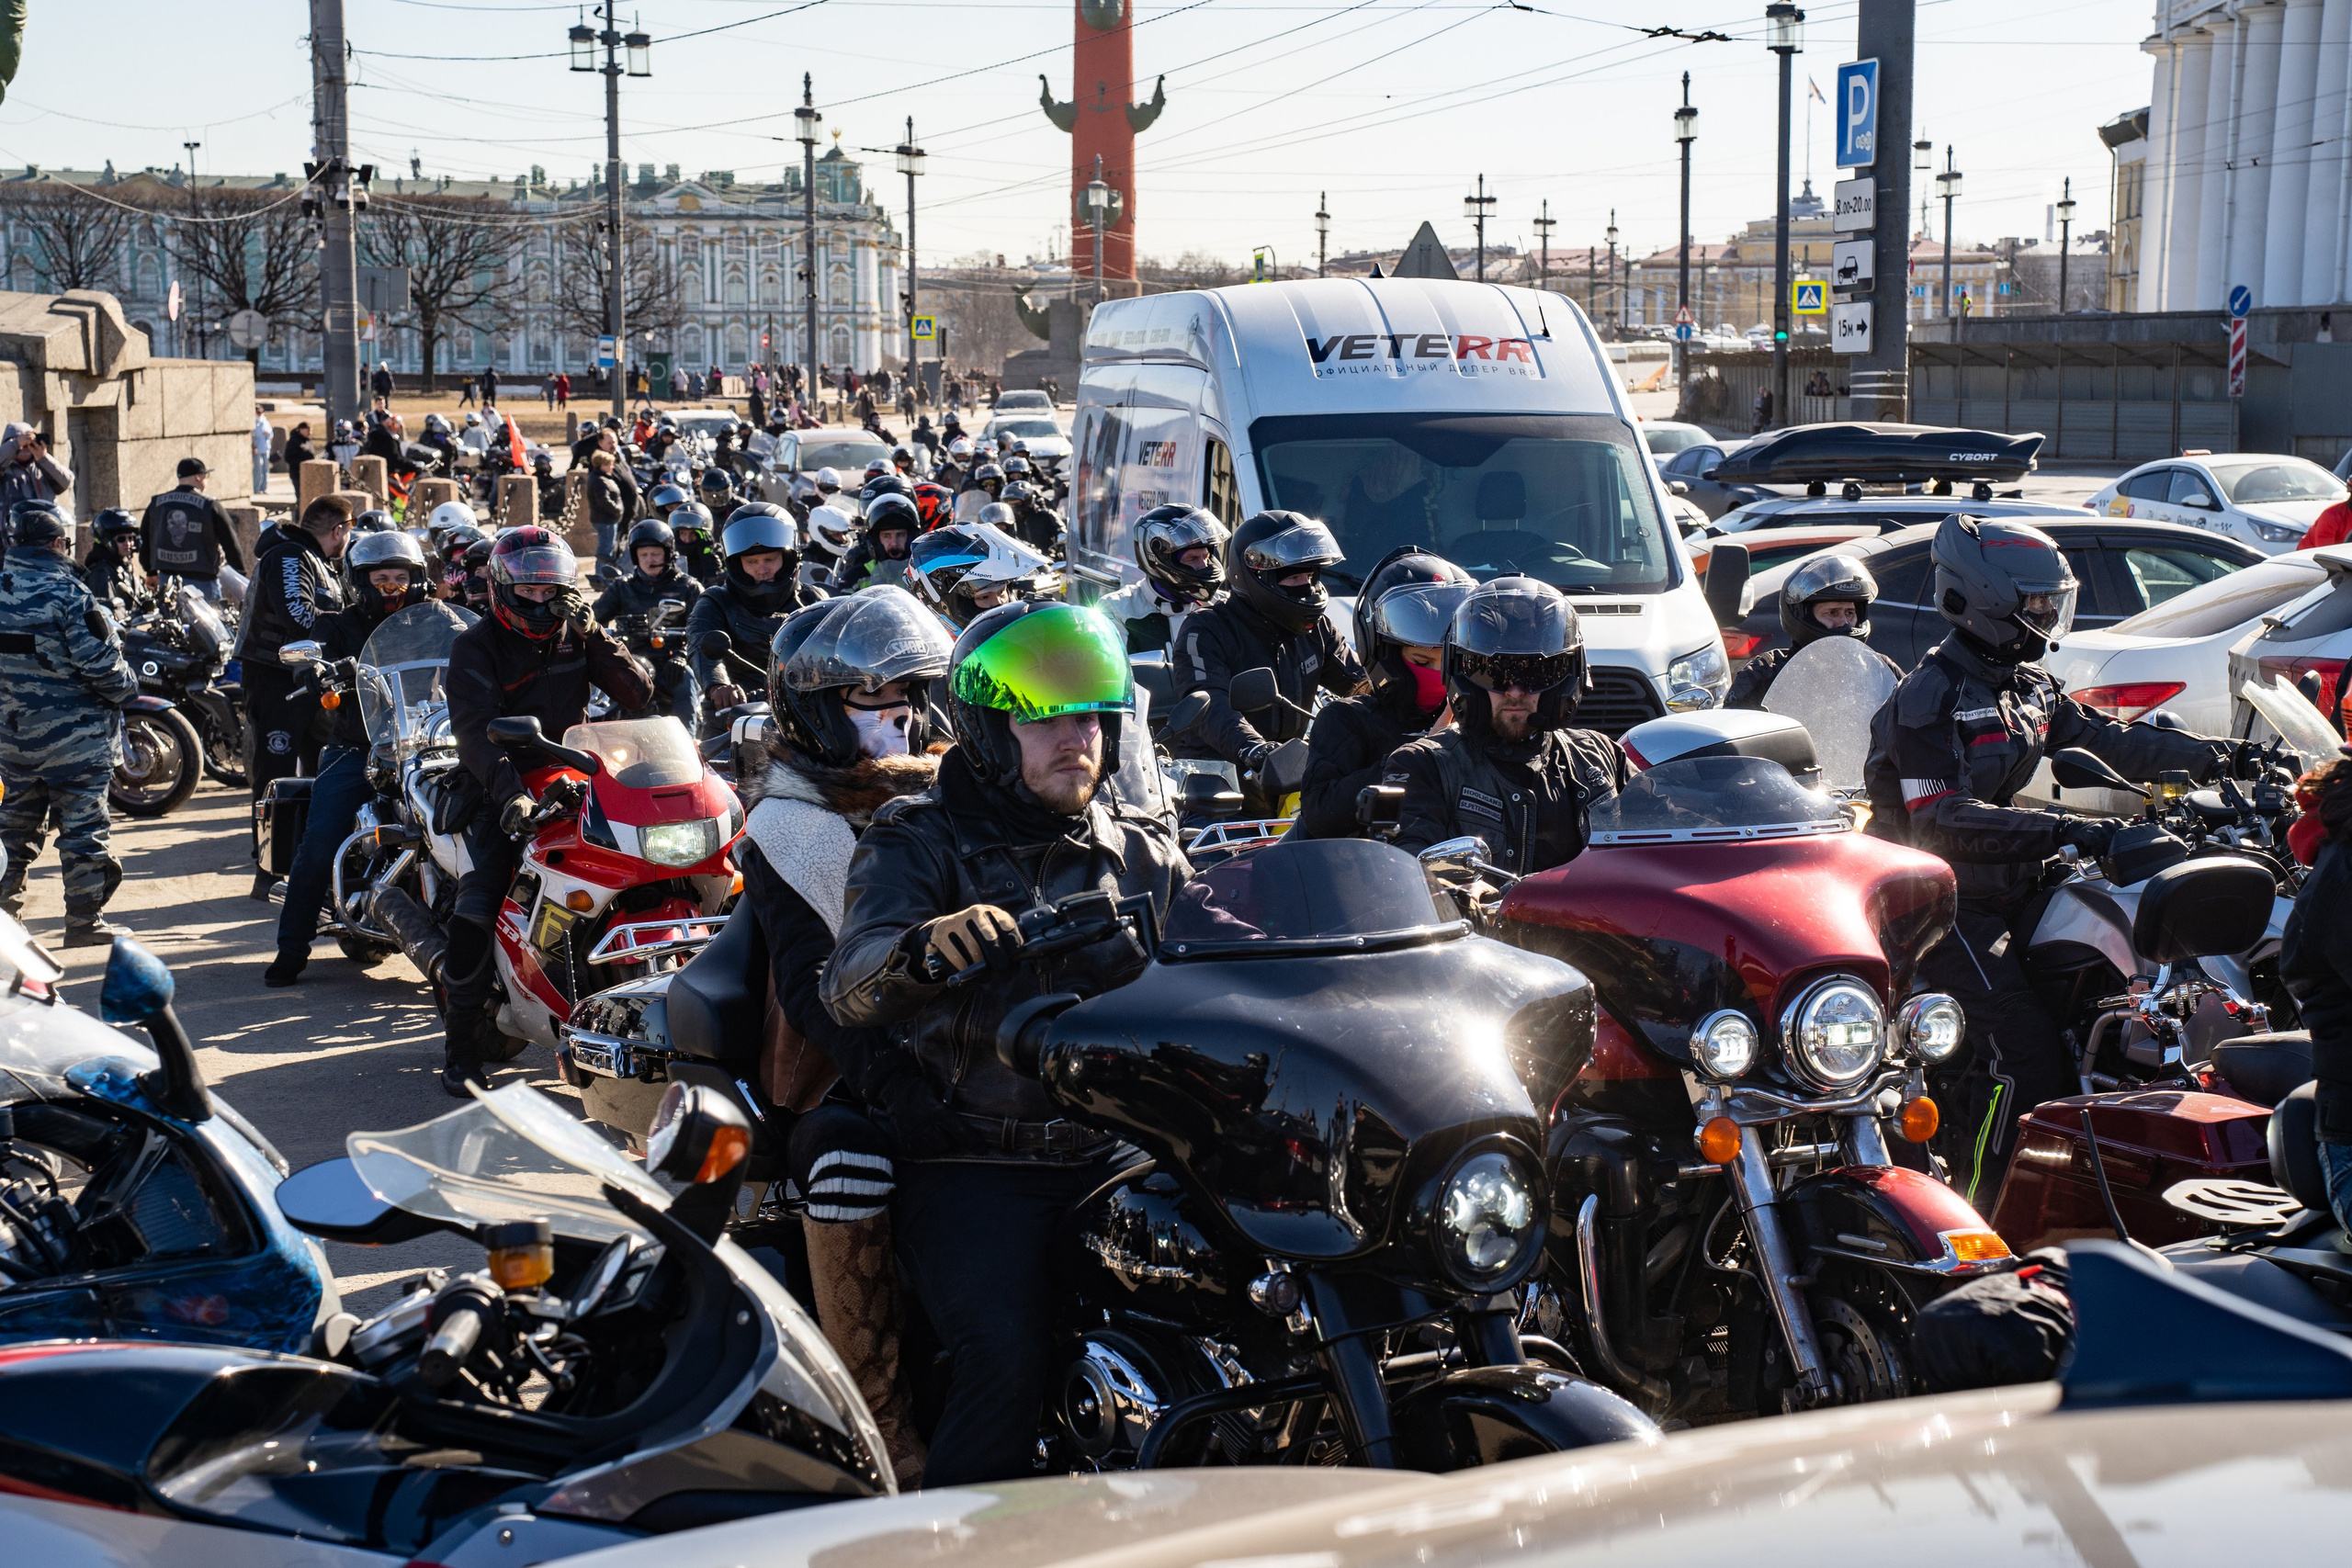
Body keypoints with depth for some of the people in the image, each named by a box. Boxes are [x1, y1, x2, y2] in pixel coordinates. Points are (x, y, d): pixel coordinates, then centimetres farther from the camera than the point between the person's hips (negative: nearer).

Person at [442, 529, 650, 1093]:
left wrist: (593, 634, -13)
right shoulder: (475, 646, -4)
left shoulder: (576, 638, 9)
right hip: (502, 789, -3)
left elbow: (638, 693, -2)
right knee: (474, 916, -21)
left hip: (571, 778, 3)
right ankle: (460, 1045, -9)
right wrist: (509, 792, -36)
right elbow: (475, 729, -19)